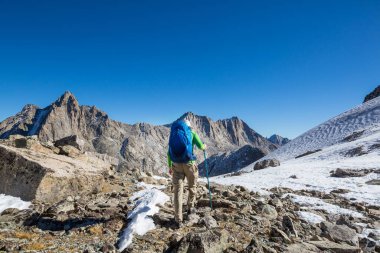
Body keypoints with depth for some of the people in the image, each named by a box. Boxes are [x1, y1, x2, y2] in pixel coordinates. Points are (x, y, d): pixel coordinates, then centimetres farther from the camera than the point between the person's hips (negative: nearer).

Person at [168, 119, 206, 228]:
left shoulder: (173, 134, 12)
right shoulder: (192, 133, 2)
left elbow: (169, 152, 12)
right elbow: (200, 146, -4)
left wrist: (170, 166, 21)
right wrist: (204, 146, 20)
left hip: (176, 165, 2)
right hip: (189, 164, -2)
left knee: (178, 191, 4)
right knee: (192, 187, 23)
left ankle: (178, 220, 4)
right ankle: (190, 208, 40)